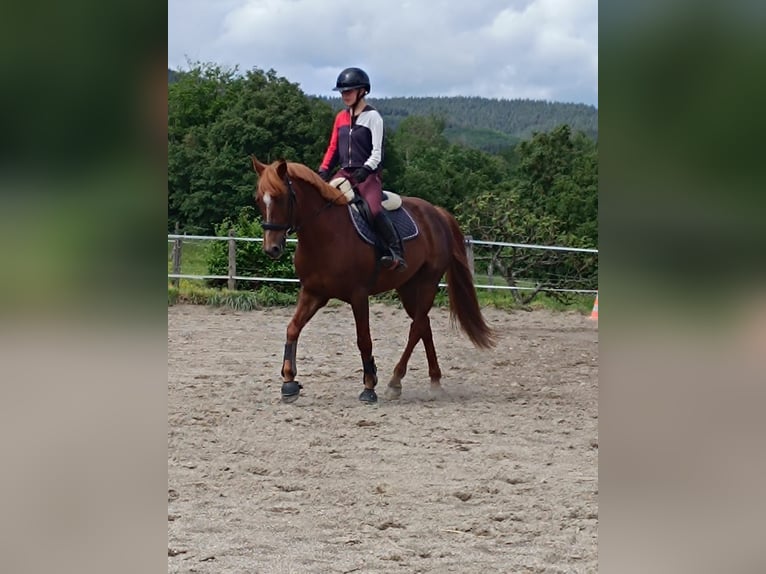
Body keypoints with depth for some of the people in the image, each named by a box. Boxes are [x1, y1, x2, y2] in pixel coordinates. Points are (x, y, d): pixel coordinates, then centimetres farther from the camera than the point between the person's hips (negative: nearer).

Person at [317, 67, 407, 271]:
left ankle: (396, 253, -24)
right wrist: (323, 170, 2)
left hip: (368, 174, -7)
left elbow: (376, 152, -8)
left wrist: (365, 170, -24)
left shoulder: (372, 117, -2)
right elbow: (333, 148, 17)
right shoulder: (341, 117, 15)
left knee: (374, 209, -29)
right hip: (345, 172, 7)